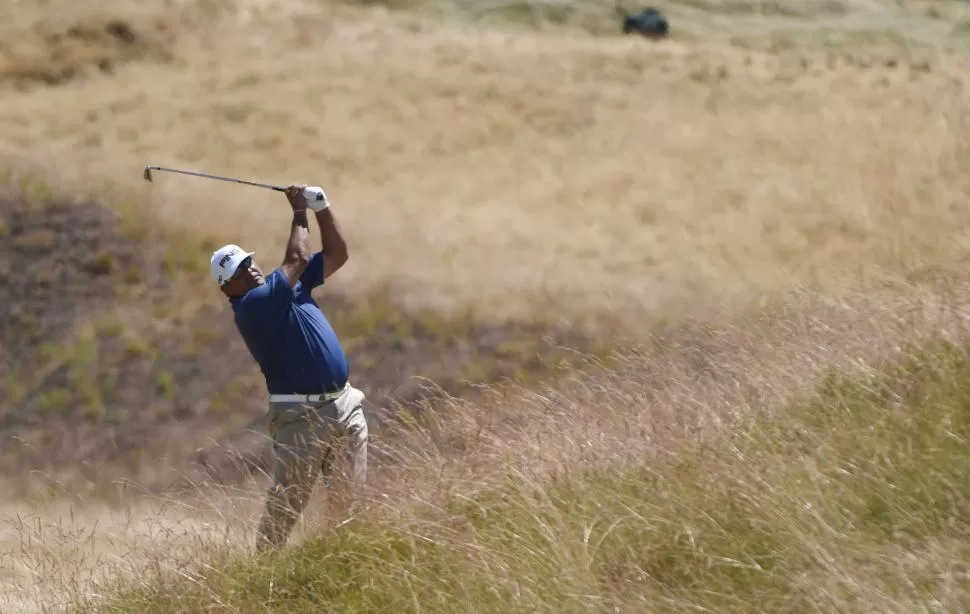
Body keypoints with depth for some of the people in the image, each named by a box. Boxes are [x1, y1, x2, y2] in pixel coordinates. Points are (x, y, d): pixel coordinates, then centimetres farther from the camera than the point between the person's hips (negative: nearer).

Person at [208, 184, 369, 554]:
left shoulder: (292, 286, 15)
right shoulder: (250, 306, -12)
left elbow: (336, 255, 18)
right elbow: (297, 260, -14)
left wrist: (322, 209, 7)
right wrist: (300, 213, 0)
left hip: (344, 404, 7)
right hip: (301, 416, -7)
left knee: (352, 493, 5)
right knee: (287, 500, -8)